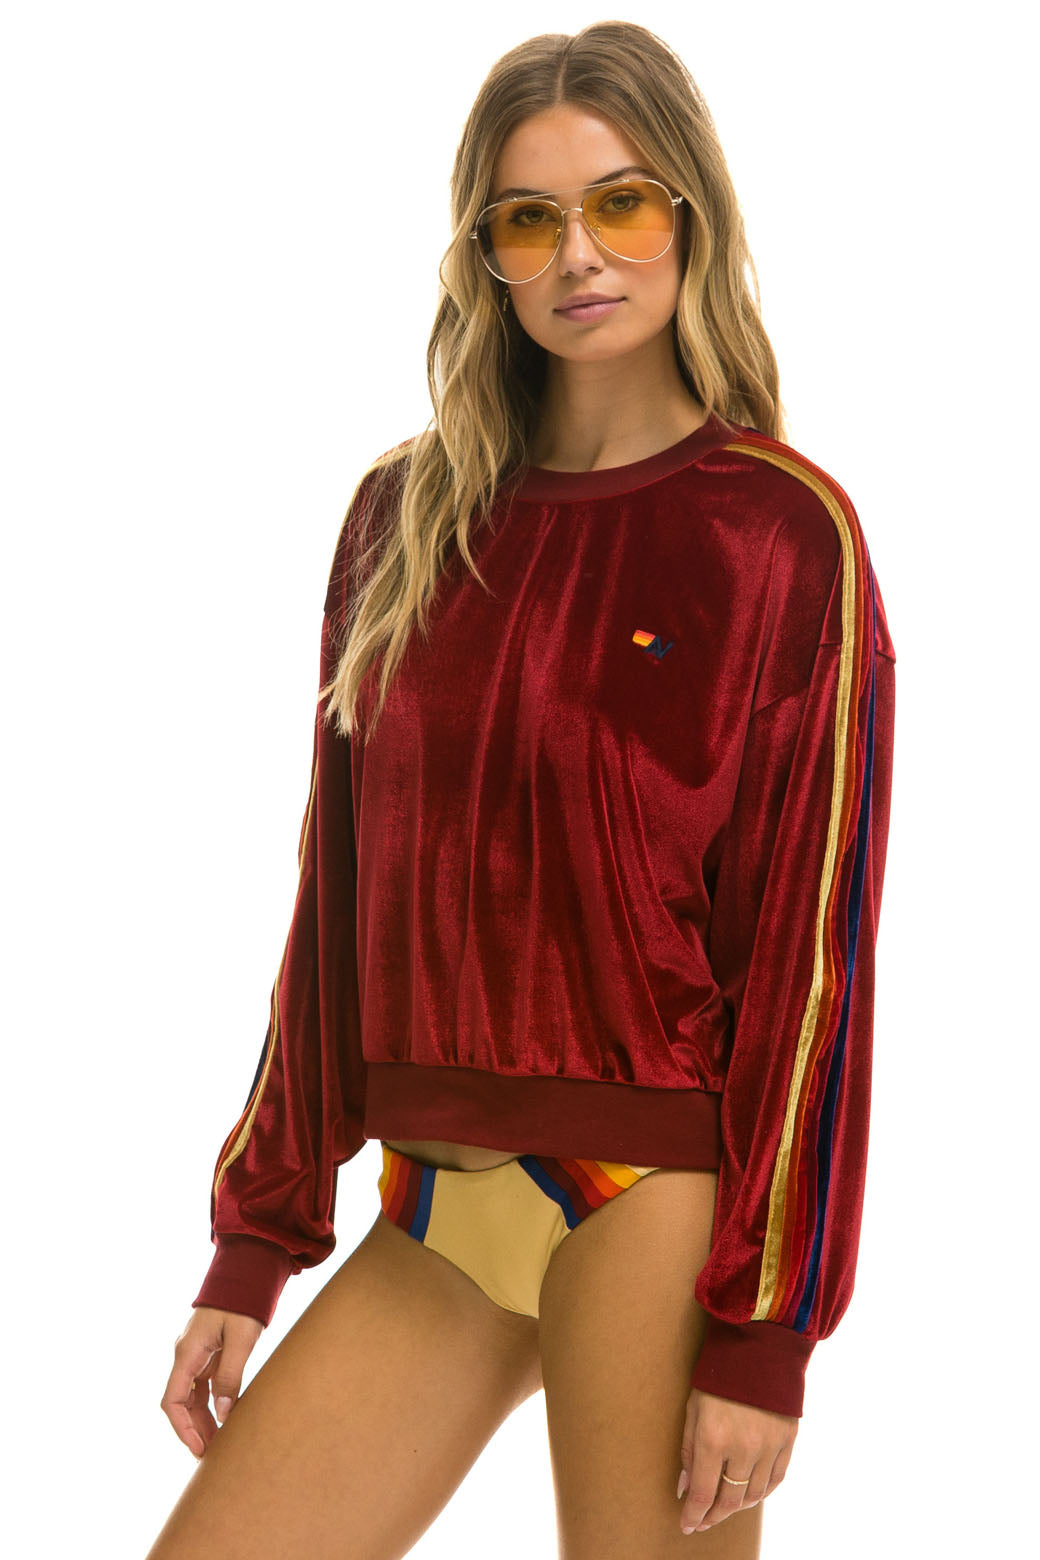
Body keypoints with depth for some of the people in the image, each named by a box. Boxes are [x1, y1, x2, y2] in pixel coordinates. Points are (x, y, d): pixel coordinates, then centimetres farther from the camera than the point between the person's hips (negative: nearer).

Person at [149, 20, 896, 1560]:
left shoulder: (785, 531, -5)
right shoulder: (405, 514, 9)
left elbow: (812, 940, -8)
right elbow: (342, 901, 11)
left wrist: (765, 1331, -11)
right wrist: (254, 1245, 10)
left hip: (650, 1197, -4)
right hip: (436, 1208, 5)